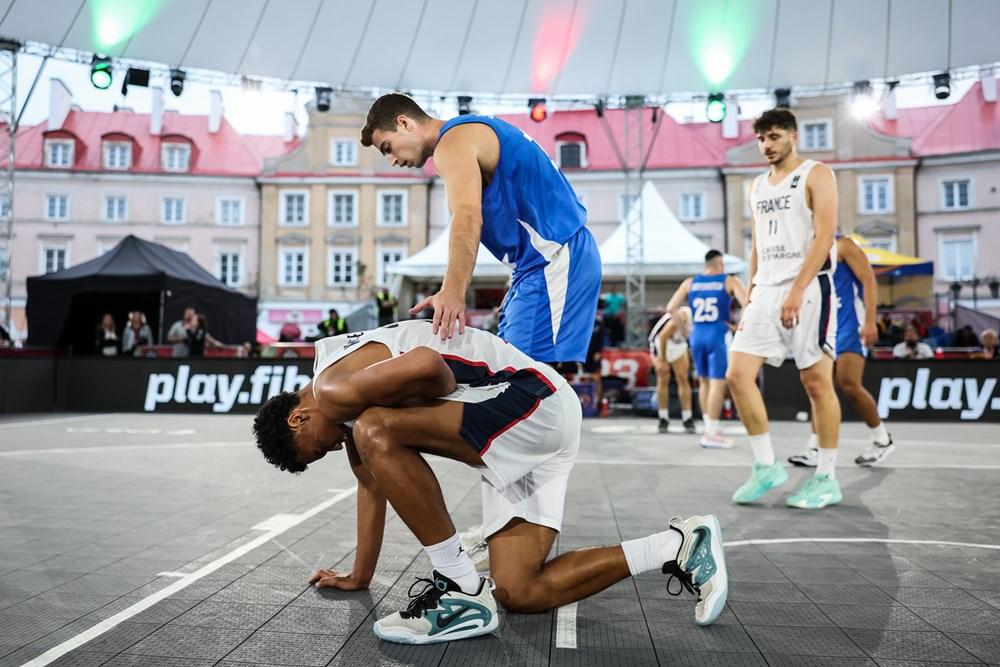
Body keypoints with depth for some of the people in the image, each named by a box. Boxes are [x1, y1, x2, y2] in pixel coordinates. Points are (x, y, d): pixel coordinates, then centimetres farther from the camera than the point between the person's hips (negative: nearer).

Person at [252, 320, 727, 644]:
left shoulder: (333, 389, -11)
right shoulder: (351, 403, 22)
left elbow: (426, 364, -29)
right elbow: (373, 479, 30)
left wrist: (449, 403, -6)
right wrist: (359, 577, 34)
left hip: (532, 403, -11)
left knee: (376, 431, -22)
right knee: (516, 594, 4)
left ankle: (462, 591, -13)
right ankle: (679, 546, 11)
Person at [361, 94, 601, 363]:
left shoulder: (452, 142, -11)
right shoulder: (471, 130, 20)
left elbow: (468, 217, -29)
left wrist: (453, 291, -42)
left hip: (553, 260, -10)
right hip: (543, 260, 10)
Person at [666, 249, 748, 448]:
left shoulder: (690, 283, 10)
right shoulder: (730, 281, 1)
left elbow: (671, 308, 6)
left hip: (697, 335, 5)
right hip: (718, 335, -4)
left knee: (704, 382, 16)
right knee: (718, 383, -2)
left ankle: (711, 428, 23)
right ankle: (711, 433, -4)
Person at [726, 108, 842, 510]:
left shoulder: (816, 175, 0)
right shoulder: (758, 186, 19)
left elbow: (824, 236, -11)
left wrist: (797, 291, -20)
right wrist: (750, 297, 14)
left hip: (808, 288, -6)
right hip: (765, 291, 7)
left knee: (817, 382, -1)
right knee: (737, 375, -3)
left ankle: (826, 479, 11)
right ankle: (766, 466, 8)